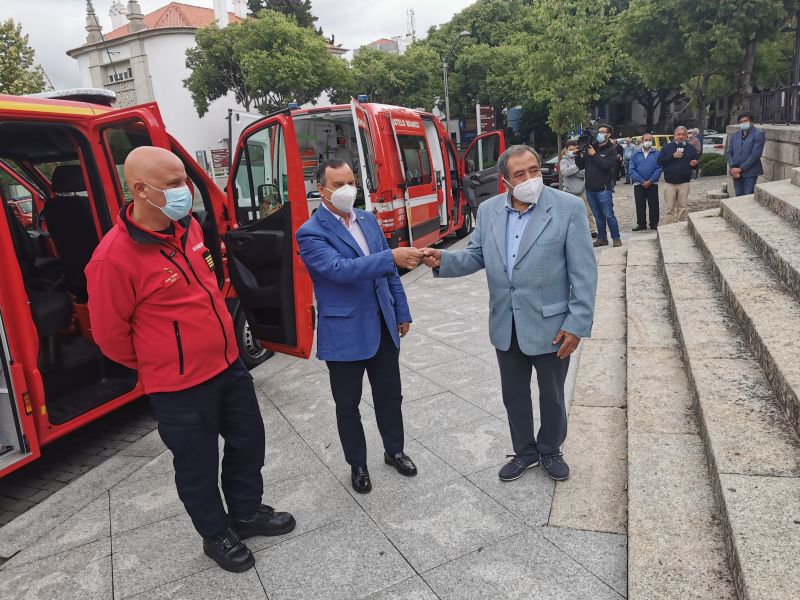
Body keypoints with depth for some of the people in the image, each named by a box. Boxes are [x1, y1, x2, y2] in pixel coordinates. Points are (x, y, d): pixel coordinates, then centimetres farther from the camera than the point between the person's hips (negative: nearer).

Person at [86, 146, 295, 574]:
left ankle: (247, 513, 44)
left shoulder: (188, 227, 0)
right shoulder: (114, 258, -24)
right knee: (198, 465, 13)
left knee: (248, 441, 20)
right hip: (180, 387, -7)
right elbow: (110, 335, -13)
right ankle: (217, 535, 38)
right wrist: (161, 364, 1)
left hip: (229, 364, 7)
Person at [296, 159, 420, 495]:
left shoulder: (368, 220, 7)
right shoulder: (310, 233, -13)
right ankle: (357, 464, 32)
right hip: (344, 334, -5)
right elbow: (340, 269, -29)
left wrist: (402, 313, 12)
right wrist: (392, 257, -37)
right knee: (347, 405, 12)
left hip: (383, 327, 5)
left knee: (390, 396, 17)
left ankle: (394, 451, 39)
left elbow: (389, 273, 12)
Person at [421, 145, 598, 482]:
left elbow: (584, 271, -12)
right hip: (506, 326, 4)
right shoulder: (488, 210, 0)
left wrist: (577, 324, -15)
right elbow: (476, 256, 6)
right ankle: (525, 452, 42)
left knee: (551, 396, 16)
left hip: (550, 325, -3)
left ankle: (550, 451, 42)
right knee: (514, 395, 19)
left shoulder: (568, 207, -12)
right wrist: (442, 260, -14)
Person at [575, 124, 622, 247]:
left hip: (603, 189, -5)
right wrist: (578, 155, -3)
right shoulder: (590, 148, 14)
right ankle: (602, 238, 20)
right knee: (598, 216, 12)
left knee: (609, 215, -4)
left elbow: (607, 165, -18)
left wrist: (595, 155, -14)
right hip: (590, 189, 5)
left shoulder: (611, 150, -1)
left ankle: (616, 238, 4)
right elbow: (581, 166, 13)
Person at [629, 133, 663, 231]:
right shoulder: (636, 154, 5)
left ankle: (654, 224, 13)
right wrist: (642, 181, -11)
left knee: (654, 205, 3)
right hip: (638, 185, 1)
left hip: (652, 184, -1)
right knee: (640, 206, 5)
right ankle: (641, 224, 15)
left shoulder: (656, 154, 1)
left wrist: (650, 181, -15)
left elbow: (659, 169, -5)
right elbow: (632, 170, -2)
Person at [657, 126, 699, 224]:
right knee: (669, 208, -1)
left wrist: (695, 163, -8)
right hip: (669, 183, -2)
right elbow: (659, 161, -4)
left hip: (684, 183, 2)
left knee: (683, 208, 4)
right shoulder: (667, 147, 6)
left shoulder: (691, 148, 11)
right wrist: (672, 156, -14)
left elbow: (696, 162, 15)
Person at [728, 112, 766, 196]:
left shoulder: (758, 134, -4)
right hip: (736, 172, 5)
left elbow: (756, 154, -12)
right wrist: (732, 168, -6)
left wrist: (740, 169, -14)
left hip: (750, 172, -5)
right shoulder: (734, 135, 14)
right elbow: (729, 153, 11)